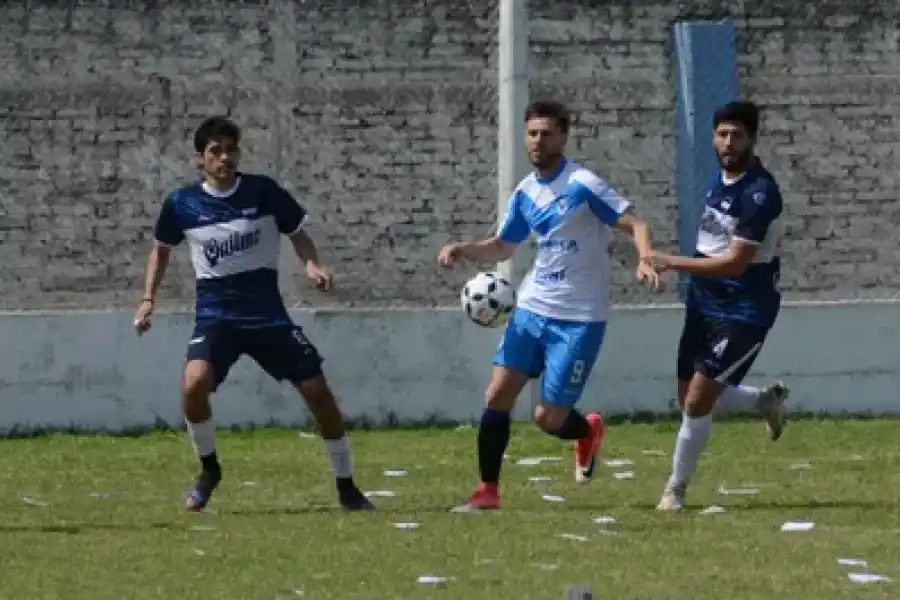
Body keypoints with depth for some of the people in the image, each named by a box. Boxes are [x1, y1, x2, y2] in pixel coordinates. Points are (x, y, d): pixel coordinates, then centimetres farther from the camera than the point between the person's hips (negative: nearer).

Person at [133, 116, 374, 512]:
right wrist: (149, 298, 6)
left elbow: (296, 233, 6)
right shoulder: (181, 204, -3)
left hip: (267, 313, 1)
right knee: (194, 383, -28)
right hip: (216, 315, -1)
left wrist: (312, 265, -14)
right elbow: (162, 249, 15)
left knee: (318, 391, -3)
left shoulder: (263, 192, -6)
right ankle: (209, 469, -1)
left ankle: (347, 489, 14)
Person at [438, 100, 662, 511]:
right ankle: (488, 491, 6)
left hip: (579, 319, -6)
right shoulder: (525, 193, 7)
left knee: (548, 418, -5)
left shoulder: (582, 184, -14)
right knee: (497, 396, -4)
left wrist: (645, 259, -37)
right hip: (533, 308, 6)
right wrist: (462, 250, 1)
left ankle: (588, 431, 30)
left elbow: (635, 225, -16)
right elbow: (501, 247, 20)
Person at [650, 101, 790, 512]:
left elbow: (735, 262, -26)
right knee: (689, 397, 13)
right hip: (704, 304, 9)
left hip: (743, 312, -9)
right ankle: (767, 400, 38)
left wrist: (673, 262, -26)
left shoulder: (759, 193, -22)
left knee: (699, 399, -10)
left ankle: (676, 488, 7)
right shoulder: (721, 177, 4)